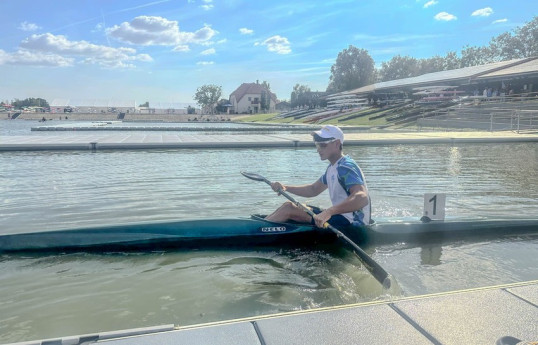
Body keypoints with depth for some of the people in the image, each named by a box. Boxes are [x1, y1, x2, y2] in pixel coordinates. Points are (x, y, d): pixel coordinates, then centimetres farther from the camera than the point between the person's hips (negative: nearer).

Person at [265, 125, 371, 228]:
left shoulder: (346, 167, -18)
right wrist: (285, 188, 8)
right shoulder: (332, 168, 14)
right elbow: (313, 189, 22)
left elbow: (362, 198, -34)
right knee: (288, 205, 6)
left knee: (289, 208, -15)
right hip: (341, 217, 10)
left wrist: (329, 212, -45)